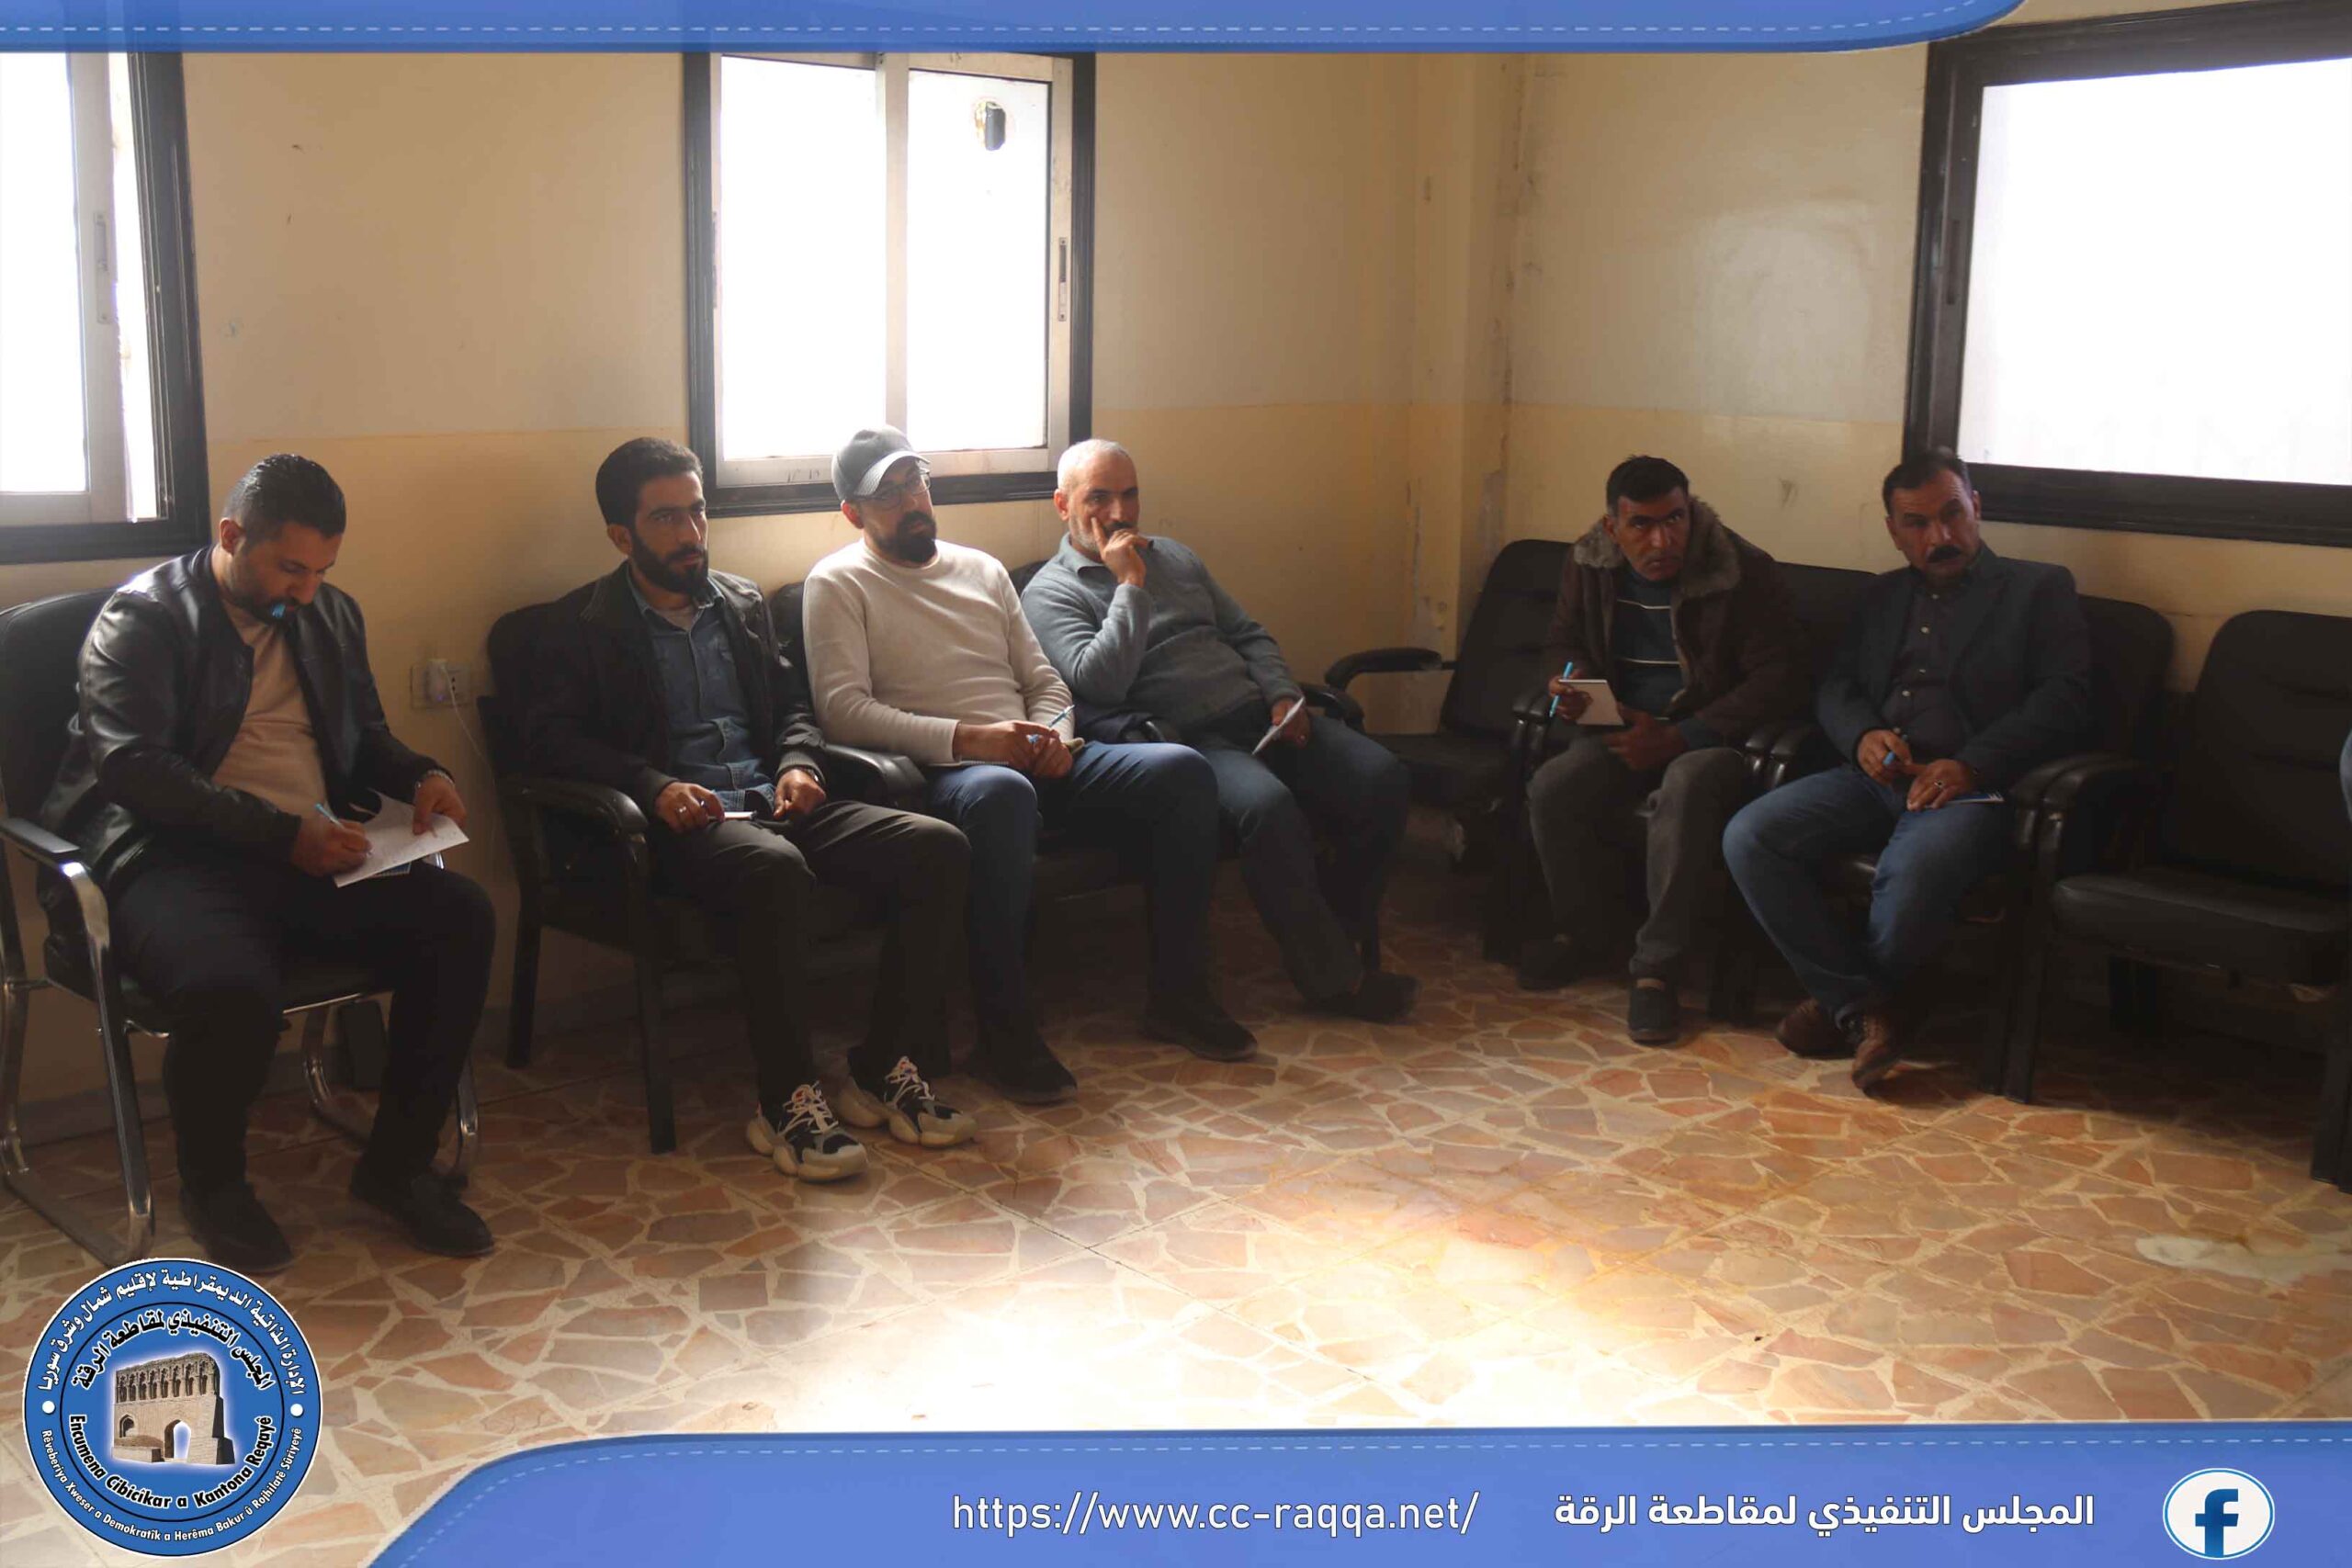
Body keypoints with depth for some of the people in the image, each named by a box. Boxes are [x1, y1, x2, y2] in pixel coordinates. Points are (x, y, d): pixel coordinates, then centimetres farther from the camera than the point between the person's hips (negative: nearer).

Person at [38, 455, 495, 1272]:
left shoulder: (330, 615, 19)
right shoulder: (143, 616, -2)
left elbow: (364, 732, 31)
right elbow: (134, 766, -14)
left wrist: (419, 776, 6)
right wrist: (282, 832, -23)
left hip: (317, 852, 6)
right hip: (179, 858, -6)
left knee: (460, 918, -21)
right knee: (231, 989, -37)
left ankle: (397, 1164, -5)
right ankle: (213, 1185, -2)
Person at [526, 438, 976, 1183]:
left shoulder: (743, 603, 21)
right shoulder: (586, 623, 6)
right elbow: (552, 734, -4)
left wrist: (799, 762, 2)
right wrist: (653, 786, -19)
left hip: (771, 801, 6)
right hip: (679, 819, -6)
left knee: (935, 846, -18)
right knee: (777, 870, -40)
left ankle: (887, 1070, -13)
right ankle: (786, 1102, -28)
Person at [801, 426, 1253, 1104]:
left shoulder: (983, 569, 23)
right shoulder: (839, 583, 4)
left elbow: (1044, 680, 23)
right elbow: (843, 710, -10)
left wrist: (1054, 737, -2)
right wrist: (966, 738, -20)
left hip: (1033, 762, 6)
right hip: (937, 771, -6)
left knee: (1181, 769, -15)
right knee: (1001, 793, -42)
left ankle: (1178, 994, -7)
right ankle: (1005, 1031, -33)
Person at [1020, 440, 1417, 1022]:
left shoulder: (1174, 557, 25)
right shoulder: (1049, 593, 4)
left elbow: (1250, 635, 25)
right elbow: (1099, 681, -14)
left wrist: (1282, 695, 6)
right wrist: (1131, 586, -9)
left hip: (1257, 715, 7)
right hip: (1187, 739, -7)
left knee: (1382, 777, -15)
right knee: (1266, 803, -37)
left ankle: (1342, 929, 5)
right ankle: (1334, 977, -21)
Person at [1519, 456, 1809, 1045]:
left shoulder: (1745, 572, -12)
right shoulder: (1588, 565, 3)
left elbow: (1779, 681, -15)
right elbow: (1563, 640, 19)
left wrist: (1680, 737, -22)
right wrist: (1572, 678, -8)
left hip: (1710, 734, -4)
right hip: (1622, 729, 4)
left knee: (1687, 789, -39)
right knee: (1552, 788, -26)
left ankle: (1657, 967, -26)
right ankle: (1589, 929, 1)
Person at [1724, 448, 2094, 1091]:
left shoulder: (2040, 588, 11)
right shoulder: (1882, 597, 27)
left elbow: (2064, 701, -1)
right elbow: (1834, 688, 19)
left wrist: (1970, 765, -15)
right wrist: (1863, 735, -6)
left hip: (1969, 785, -5)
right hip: (1875, 776, 5)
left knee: (1913, 869, -39)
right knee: (1749, 837, -22)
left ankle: (1845, 1000, -9)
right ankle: (1863, 1009, -16)